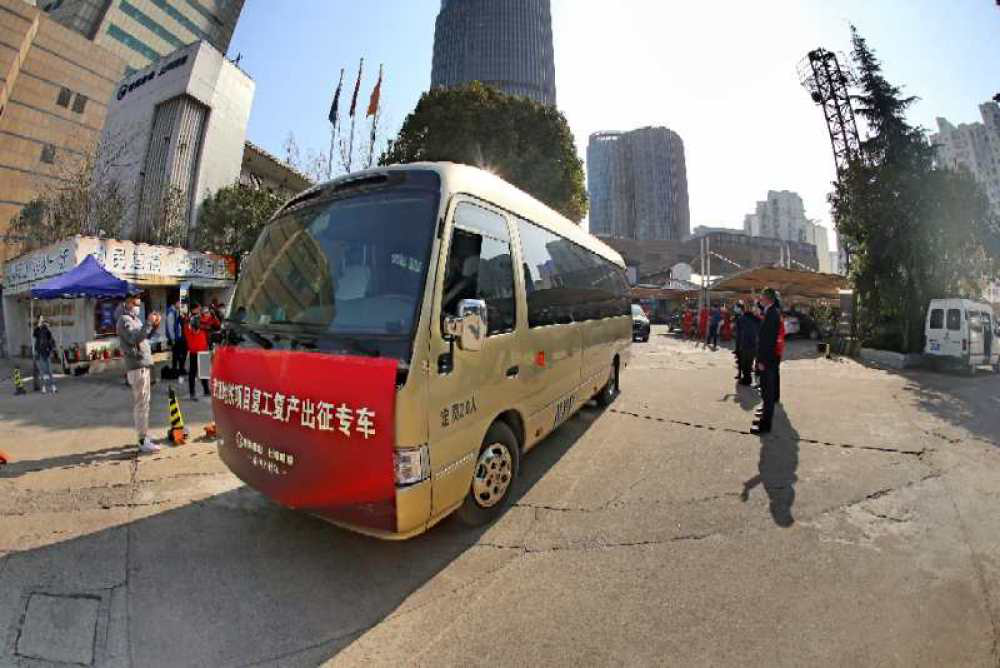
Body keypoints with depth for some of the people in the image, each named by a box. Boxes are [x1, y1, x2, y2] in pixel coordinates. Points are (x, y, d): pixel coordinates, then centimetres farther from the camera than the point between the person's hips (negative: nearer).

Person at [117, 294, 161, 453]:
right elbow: (135, 338, -25)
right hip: (138, 366, -10)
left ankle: (144, 434, 26)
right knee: (142, 403, -9)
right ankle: (143, 441, -6)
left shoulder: (133, 318, 17)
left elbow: (144, 336, 21)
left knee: (140, 403, 16)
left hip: (143, 364, 10)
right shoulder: (124, 320, -11)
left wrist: (154, 325, 5)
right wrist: (148, 323, -27)